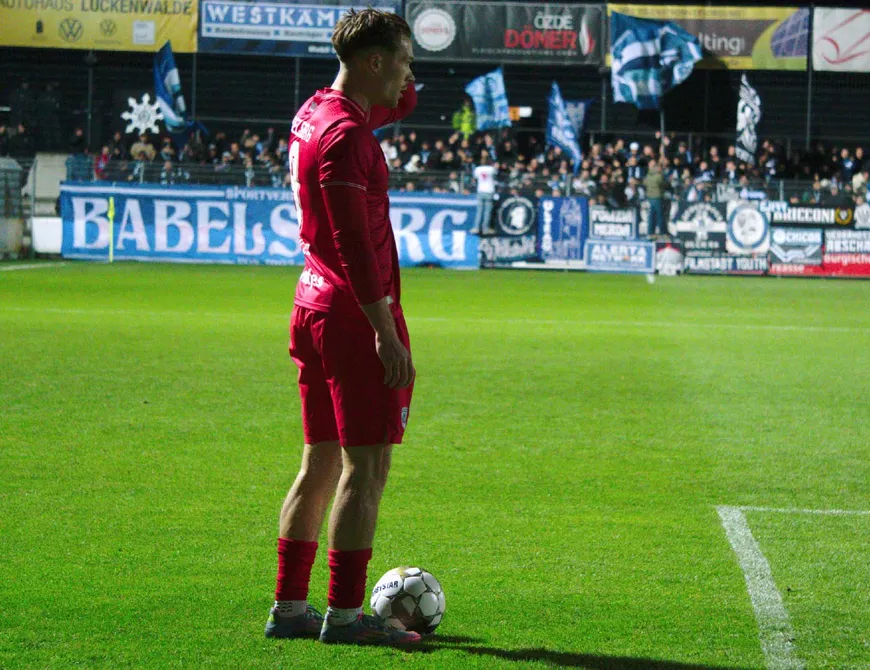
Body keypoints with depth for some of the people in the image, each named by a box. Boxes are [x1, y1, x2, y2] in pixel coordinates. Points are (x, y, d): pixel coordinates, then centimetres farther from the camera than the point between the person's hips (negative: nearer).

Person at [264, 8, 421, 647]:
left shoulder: (316, 111, 12)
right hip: (356, 310, -10)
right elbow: (355, 246, -22)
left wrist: (397, 78, 7)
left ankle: (289, 606, 15)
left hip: (316, 301, 10)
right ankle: (345, 613, -6)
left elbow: (403, 103, 29)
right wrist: (386, 334, -22)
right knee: (366, 467, -7)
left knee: (321, 463, 13)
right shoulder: (345, 134, -17)